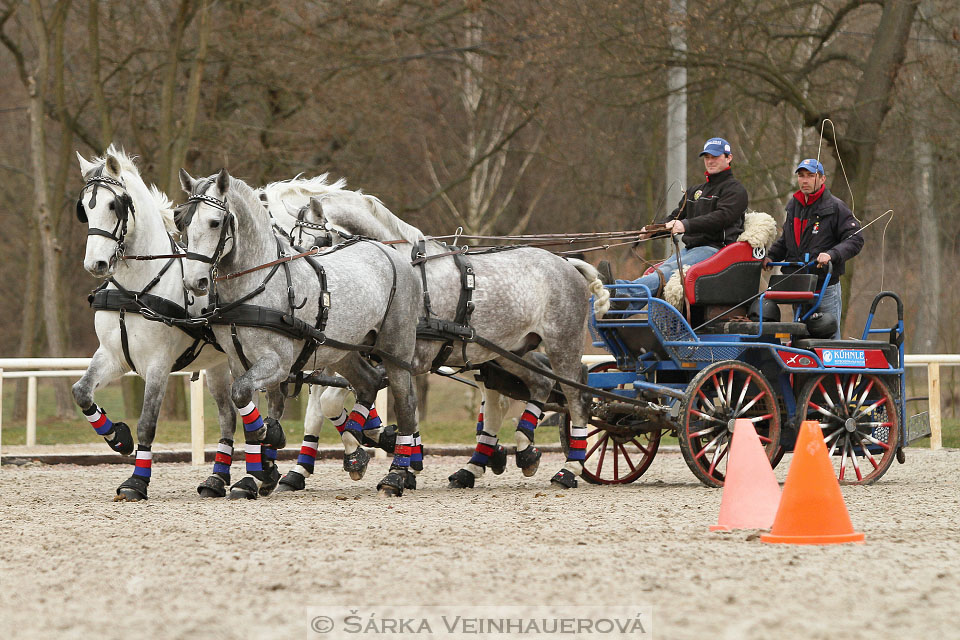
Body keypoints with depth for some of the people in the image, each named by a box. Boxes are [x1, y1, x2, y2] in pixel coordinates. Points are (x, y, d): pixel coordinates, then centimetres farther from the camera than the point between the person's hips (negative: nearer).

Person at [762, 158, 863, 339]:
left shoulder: (835, 207, -6)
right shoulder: (793, 206, 13)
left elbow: (855, 240, -11)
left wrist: (832, 254, -26)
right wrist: (771, 256, 10)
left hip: (826, 288, -6)